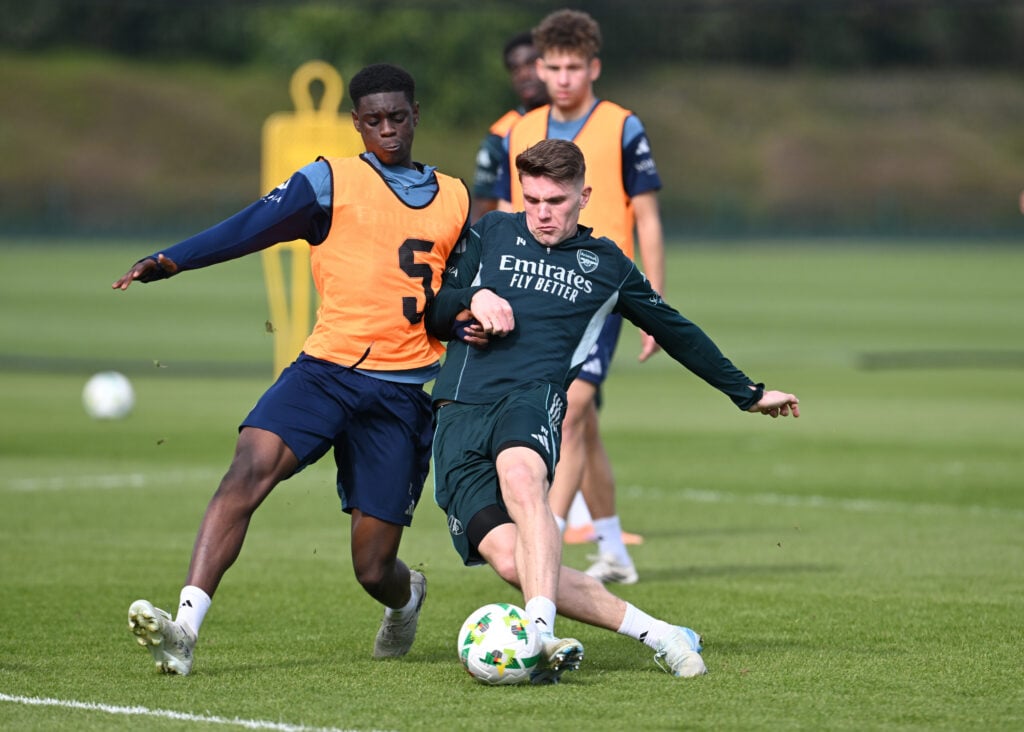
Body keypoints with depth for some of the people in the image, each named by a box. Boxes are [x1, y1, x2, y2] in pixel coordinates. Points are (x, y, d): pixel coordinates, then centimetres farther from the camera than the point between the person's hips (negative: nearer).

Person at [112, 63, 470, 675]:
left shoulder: (455, 200, 15)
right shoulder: (331, 182, 4)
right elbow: (253, 226, -7)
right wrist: (168, 261, -20)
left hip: (403, 390, 1)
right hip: (327, 368, -1)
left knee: (374, 568, 0)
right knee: (252, 466, -29)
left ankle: (406, 598, 39)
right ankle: (185, 628, -34)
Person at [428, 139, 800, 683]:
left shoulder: (606, 264, 19)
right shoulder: (492, 234, 20)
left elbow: (675, 331, 32)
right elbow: (434, 317, 22)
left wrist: (749, 394, 38)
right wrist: (473, 299, -1)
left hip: (533, 398, -1)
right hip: (459, 411, 1)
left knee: (518, 472, -39)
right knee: (508, 556, -22)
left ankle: (541, 633, -50)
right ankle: (652, 632, -14)